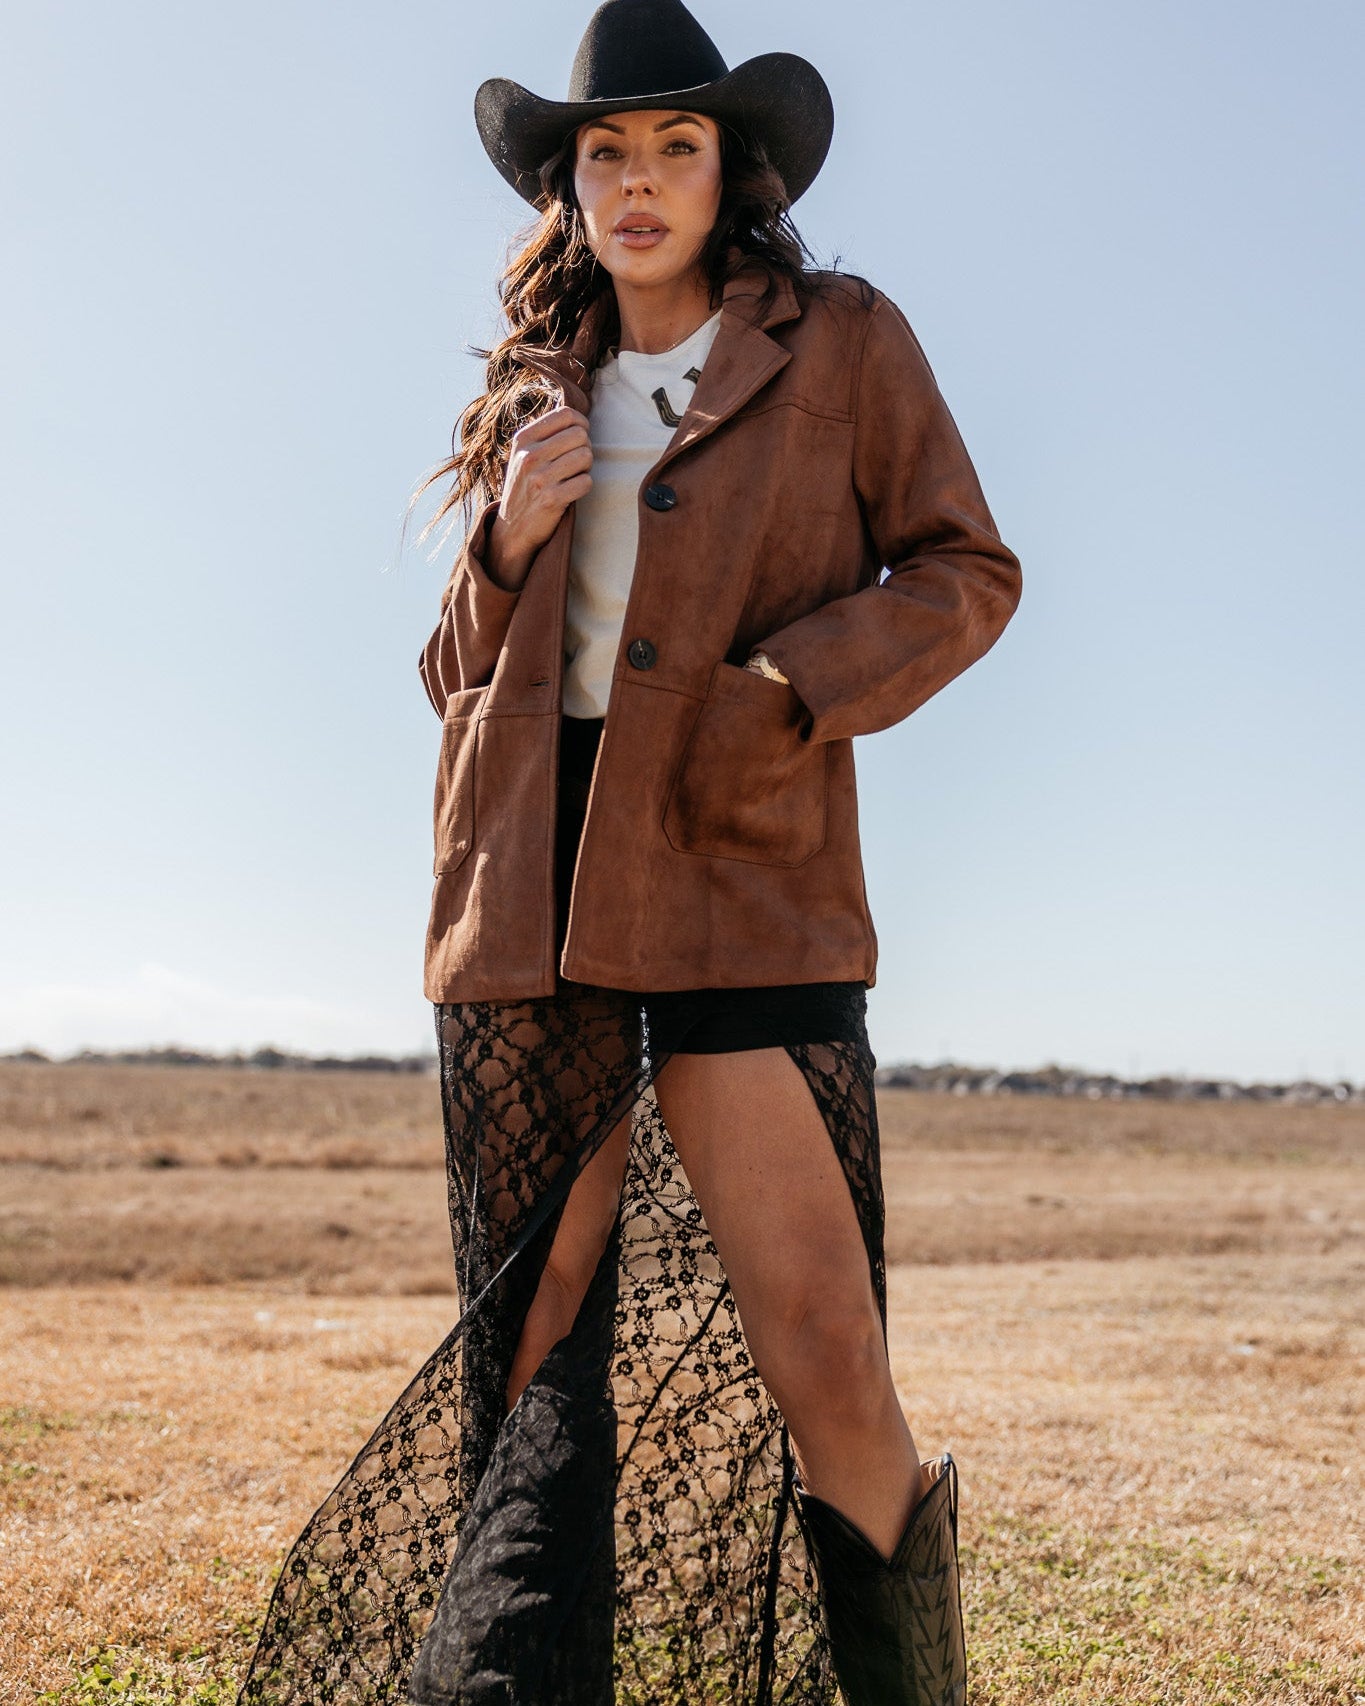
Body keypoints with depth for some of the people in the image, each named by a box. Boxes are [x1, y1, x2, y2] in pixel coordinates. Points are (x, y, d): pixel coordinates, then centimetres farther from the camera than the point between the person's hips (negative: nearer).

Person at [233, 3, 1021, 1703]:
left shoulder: (840, 341, 9)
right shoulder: (541, 386, 19)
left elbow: (966, 571, 5)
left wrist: (778, 696, -11)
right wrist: (510, 540, 0)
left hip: (737, 877, -3)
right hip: (526, 897, 4)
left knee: (814, 1336, -11)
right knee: (537, 1328, 4)